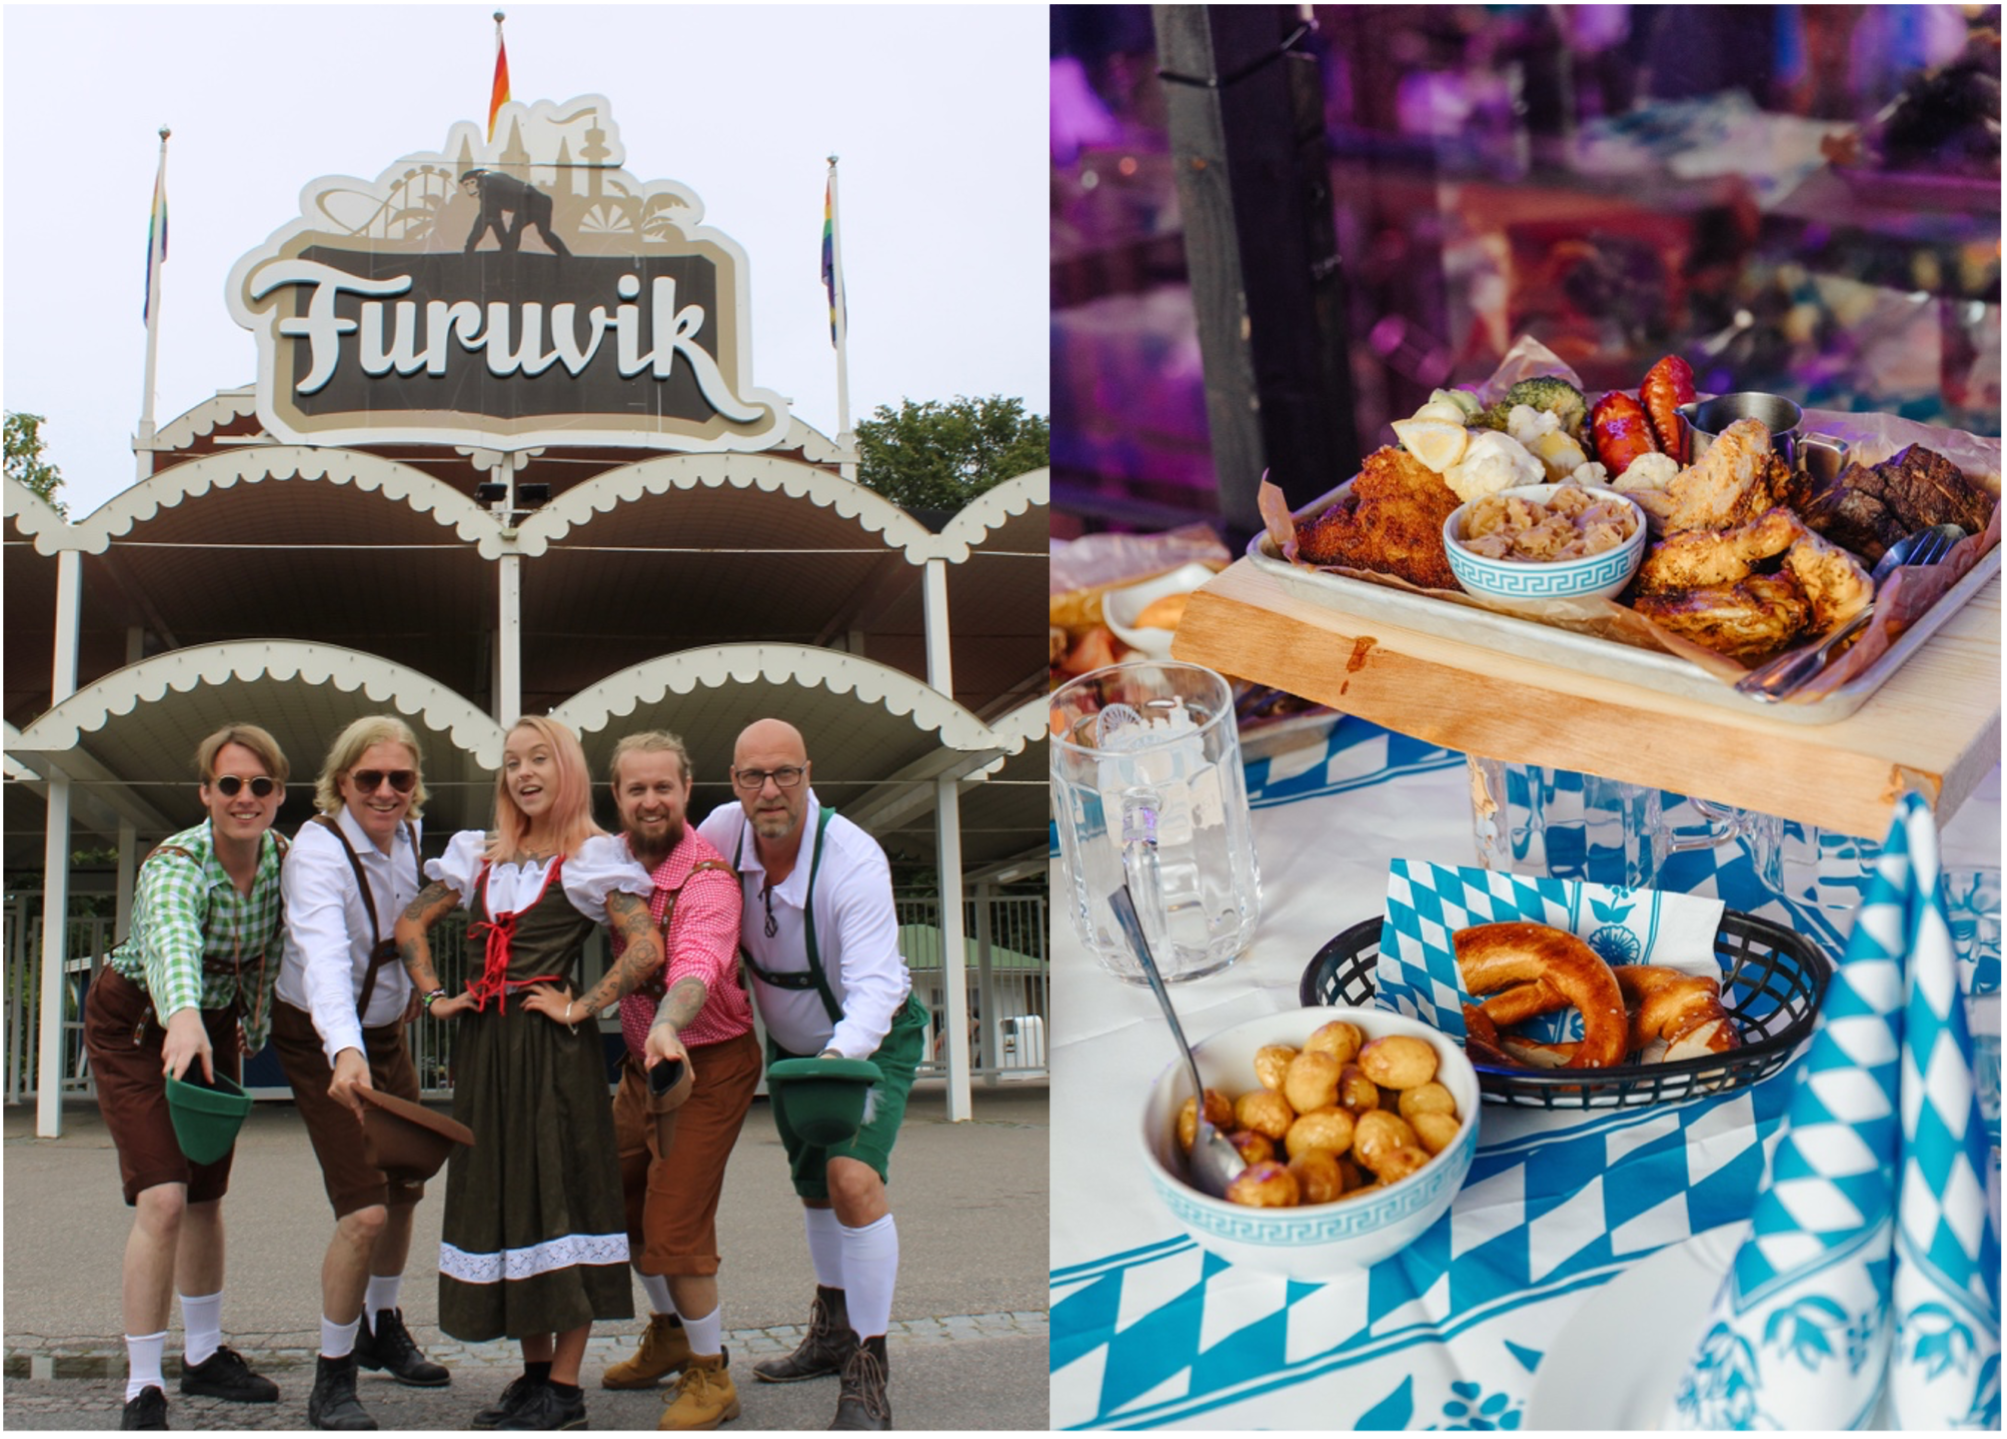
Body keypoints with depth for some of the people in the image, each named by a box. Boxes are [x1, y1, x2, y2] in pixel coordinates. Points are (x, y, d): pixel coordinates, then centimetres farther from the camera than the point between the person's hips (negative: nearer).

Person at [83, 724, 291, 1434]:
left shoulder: (283, 856, -12)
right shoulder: (176, 864, -31)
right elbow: (173, 933, -53)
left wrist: (252, 1029, 10)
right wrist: (184, 1016, -71)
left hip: (214, 1024, 6)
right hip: (136, 1026, -6)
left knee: (207, 1196, 14)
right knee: (163, 1201, -17)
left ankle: (205, 1355, 31)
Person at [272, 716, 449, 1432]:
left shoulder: (407, 832, -6)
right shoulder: (318, 851, -28)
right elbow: (324, 955, -46)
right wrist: (345, 1052, -60)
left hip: (390, 1034, 7)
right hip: (324, 1043, -7)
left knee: (405, 1188, 17)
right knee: (364, 1209, -16)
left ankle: (384, 1330, 41)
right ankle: (331, 1381, 1)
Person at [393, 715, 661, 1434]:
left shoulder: (591, 857, -3)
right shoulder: (479, 855, 13)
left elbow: (647, 947, -14)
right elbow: (410, 924, 21)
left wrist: (577, 1008, -14)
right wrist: (433, 996, 10)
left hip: (554, 1049, -6)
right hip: (483, 1047, 6)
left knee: (561, 1195, -4)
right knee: (499, 1195, 9)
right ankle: (534, 1370, 21)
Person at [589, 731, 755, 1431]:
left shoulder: (707, 876, -25)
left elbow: (696, 969, -43)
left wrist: (668, 1029, -61)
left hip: (709, 1065, -8)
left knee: (674, 1224, -8)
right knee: (621, 1199, 20)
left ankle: (711, 1378, 11)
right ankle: (668, 1333, 42)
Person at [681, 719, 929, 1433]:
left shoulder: (854, 859, -32)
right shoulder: (722, 831, -17)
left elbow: (873, 984, -39)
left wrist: (842, 1055, -56)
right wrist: (664, 1019, -21)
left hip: (873, 1038, -6)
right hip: (791, 1040, 6)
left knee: (852, 1175, -25)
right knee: (811, 1184, 20)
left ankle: (867, 1373, -15)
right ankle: (832, 1329, 44)